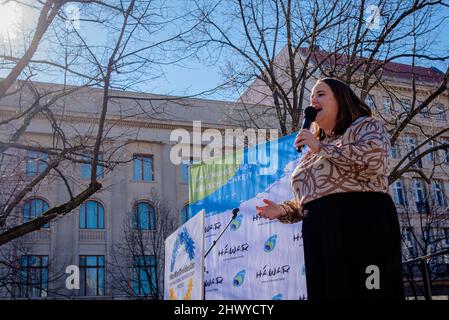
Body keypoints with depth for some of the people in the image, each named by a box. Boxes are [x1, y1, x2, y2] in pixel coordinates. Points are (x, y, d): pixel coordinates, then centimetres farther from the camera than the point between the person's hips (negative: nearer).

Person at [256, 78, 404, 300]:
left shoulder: (365, 125, 7)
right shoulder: (314, 152, 26)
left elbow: (374, 158, -16)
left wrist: (321, 147, -8)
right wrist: (282, 211, 8)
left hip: (363, 225, -6)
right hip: (321, 237, 7)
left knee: (369, 294, -10)